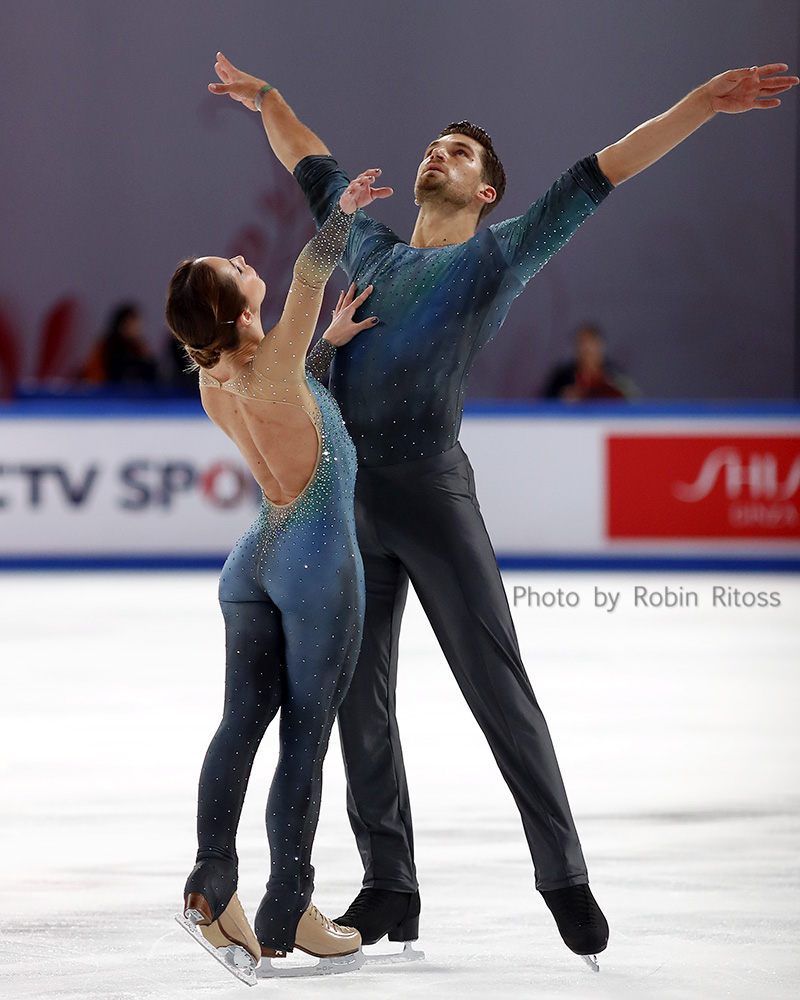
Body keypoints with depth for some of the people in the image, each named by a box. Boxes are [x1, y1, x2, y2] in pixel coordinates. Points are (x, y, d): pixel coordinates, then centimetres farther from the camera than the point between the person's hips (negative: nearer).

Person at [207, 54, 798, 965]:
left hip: (431, 491, -5)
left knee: (499, 690, -5)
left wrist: (704, 103, -4)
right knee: (361, 700, 4)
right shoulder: (369, 248, 21)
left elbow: (596, 178, 1)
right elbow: (313, 166, 38)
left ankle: (563, 874, 0)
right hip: (346, 503, 5)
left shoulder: (496, 258, 7)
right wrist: (264, 99, 47)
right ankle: (388, 889, 9)